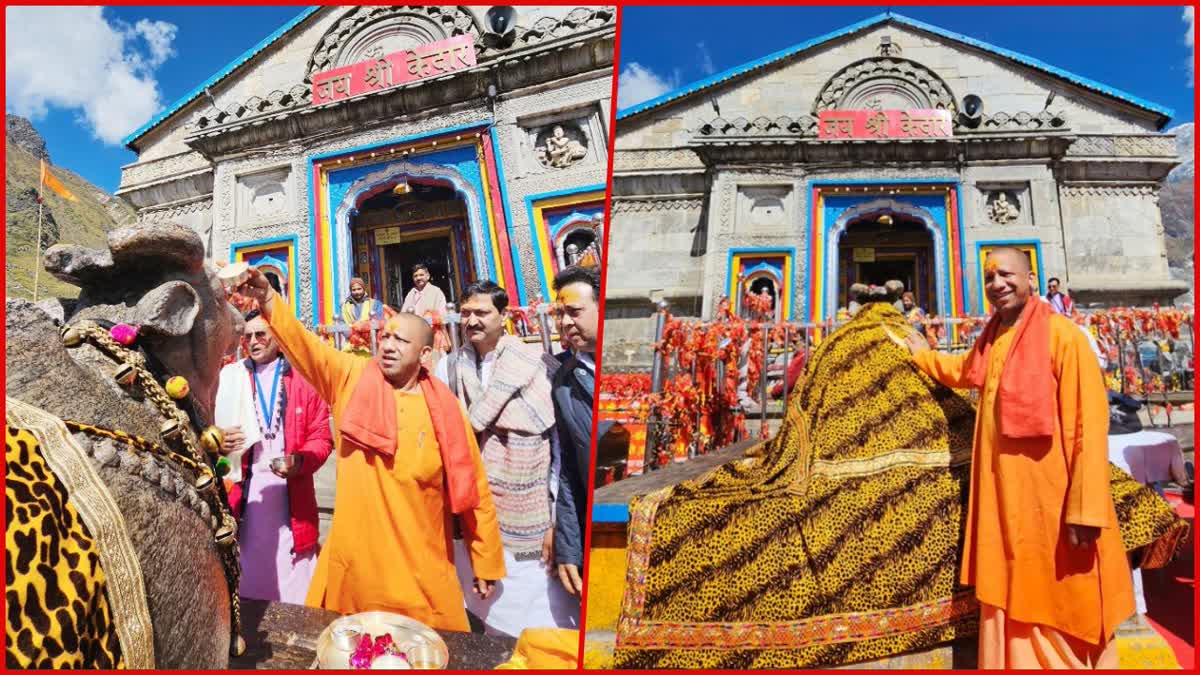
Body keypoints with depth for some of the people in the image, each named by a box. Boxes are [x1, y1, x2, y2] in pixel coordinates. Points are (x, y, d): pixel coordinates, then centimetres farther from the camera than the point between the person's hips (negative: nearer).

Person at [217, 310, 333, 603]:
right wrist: (219, 442, -12)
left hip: (291, 499, -1)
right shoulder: (229, 378, 8)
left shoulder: (303, 379, 5)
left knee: (294, 588, 3)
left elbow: (321, 437, 5)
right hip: (243, 496, 1)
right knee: (246, 582, 6)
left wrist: (300, 461, -14)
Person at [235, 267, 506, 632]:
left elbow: (473, 490, 1)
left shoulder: (445, 410, -3)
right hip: (353, 562, 1)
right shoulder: (351, 378, 0)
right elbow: (304, 345, -15)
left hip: (421, 570, -1)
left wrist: (486, 562, 4)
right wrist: (267, 298, -32)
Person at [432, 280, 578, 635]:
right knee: (479, 616, 14)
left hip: (527, 523, -3)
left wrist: (558, 520, -7)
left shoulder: (538, 368, -8)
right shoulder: (448, 368, 3)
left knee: (538, 625, 3)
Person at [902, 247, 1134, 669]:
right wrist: (923, 356, 46)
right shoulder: (990, 341, 10)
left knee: (1063, 614, 5)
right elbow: (965, 370, 35)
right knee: (1011, 605, 15)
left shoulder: (1061, 335, -13)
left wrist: (1085, 510, -22)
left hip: (1051, 501, -7)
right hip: (1003, 500, 7)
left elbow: (1088, 424, -18)